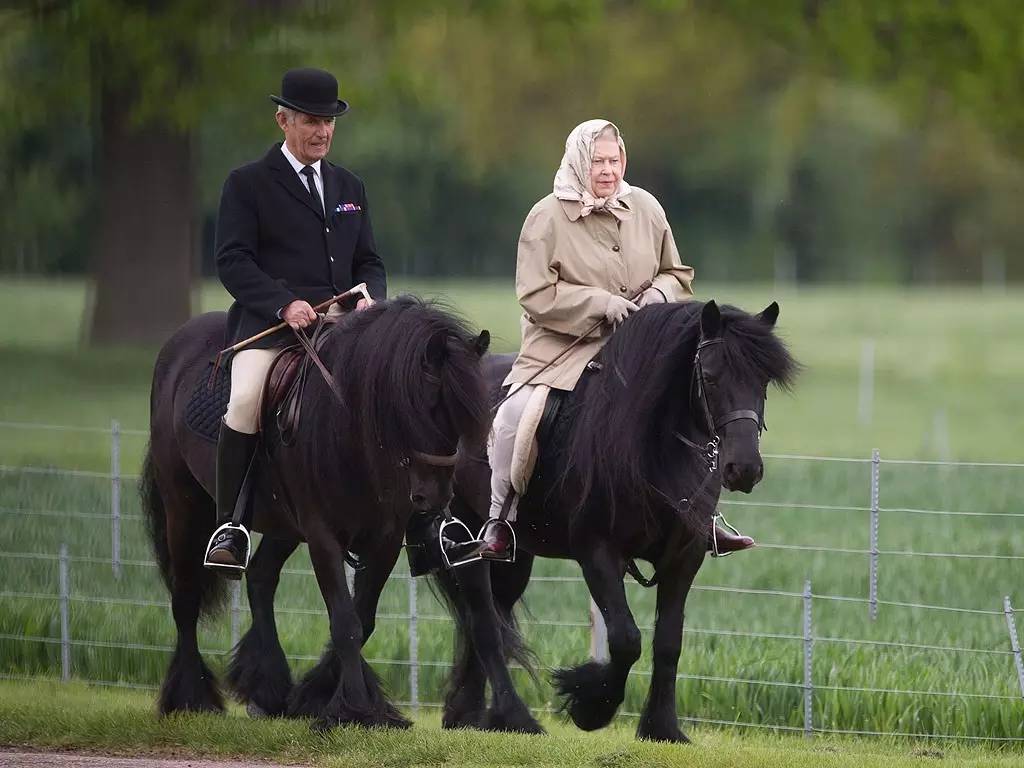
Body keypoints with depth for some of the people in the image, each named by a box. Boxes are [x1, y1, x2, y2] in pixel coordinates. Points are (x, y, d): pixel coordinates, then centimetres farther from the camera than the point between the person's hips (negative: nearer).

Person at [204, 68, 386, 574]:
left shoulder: (350, 188, 22)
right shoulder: (248, 184, 5)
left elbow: (368, 262, 22)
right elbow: (232, 261, -4)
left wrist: (370, 299, -2)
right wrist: (284, 304, -19)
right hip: (267, 322, -5)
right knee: (246, 399, -30)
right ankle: (228, 524, -19)